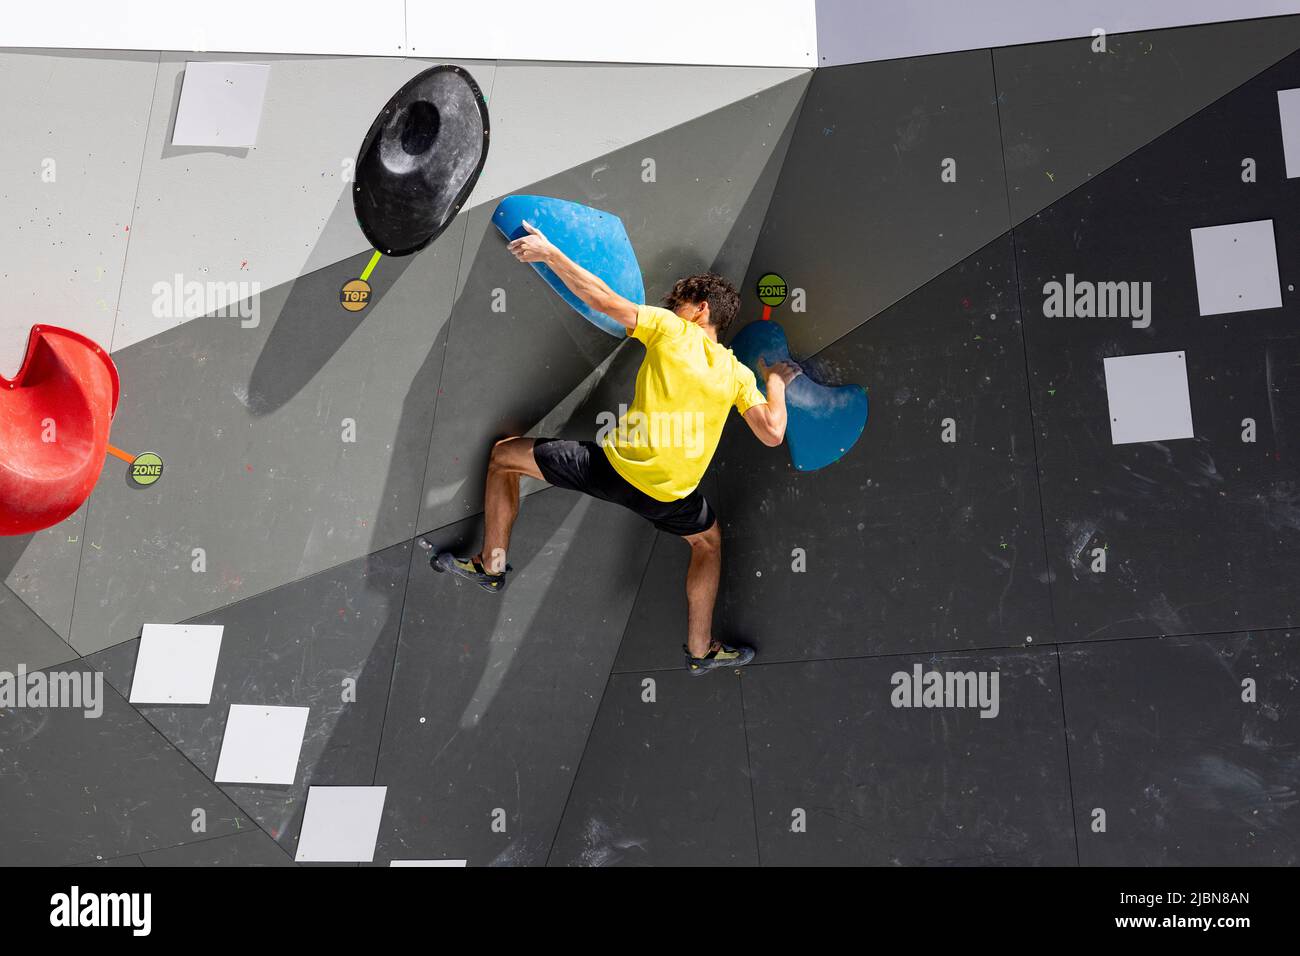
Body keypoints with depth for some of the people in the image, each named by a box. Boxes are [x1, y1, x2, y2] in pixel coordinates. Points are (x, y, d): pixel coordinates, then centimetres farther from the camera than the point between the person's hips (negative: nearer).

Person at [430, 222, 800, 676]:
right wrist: (776, 380, 21)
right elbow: (773, 434, 4)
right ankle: (701, 650, 36)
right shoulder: (738, 374, 8)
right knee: (709, 542, 36)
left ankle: (491, 566, 27)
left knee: (504, 454, 17)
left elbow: (604, 300, -8)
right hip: (670, 495, 4)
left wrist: (549, 253, -1)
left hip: (613, 465, -3)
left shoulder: (671, 328, -1)